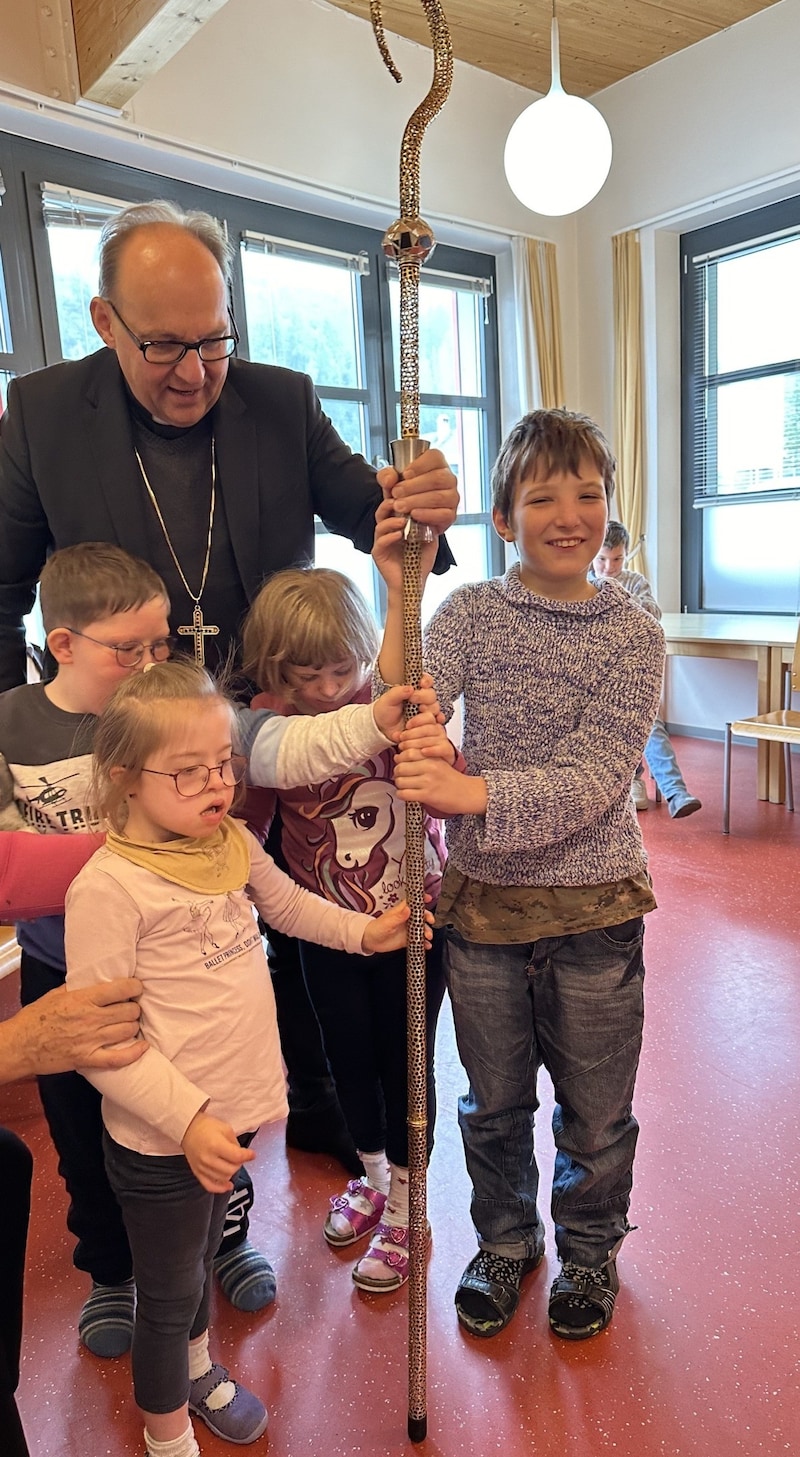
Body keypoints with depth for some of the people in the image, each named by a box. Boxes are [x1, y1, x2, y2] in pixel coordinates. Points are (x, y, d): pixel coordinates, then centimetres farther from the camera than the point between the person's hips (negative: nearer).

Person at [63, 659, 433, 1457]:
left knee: (201, 1256, 31)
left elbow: (287, 903, 19)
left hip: (227, 1116, 7)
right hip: (160, 1139, -6)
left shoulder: (233, 842, -3)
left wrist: (365, 931, 14)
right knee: (169, 1292, 17)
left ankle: (198, 1370, 58)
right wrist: (188, 1120, -26)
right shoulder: (108, 888, -25)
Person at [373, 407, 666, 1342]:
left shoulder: (632, 634, -8)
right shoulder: (469, 613, -4)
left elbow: (591, 781, -19)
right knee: (494, 1102, 20)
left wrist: (465, 791, -34)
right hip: (481, 900, 1)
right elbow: (398, 734, -17)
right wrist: (399, 600, -27)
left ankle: (590, 1247, 47)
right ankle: (505, 1240, 47)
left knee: (594, 1112, 18)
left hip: (593, 912, -1)